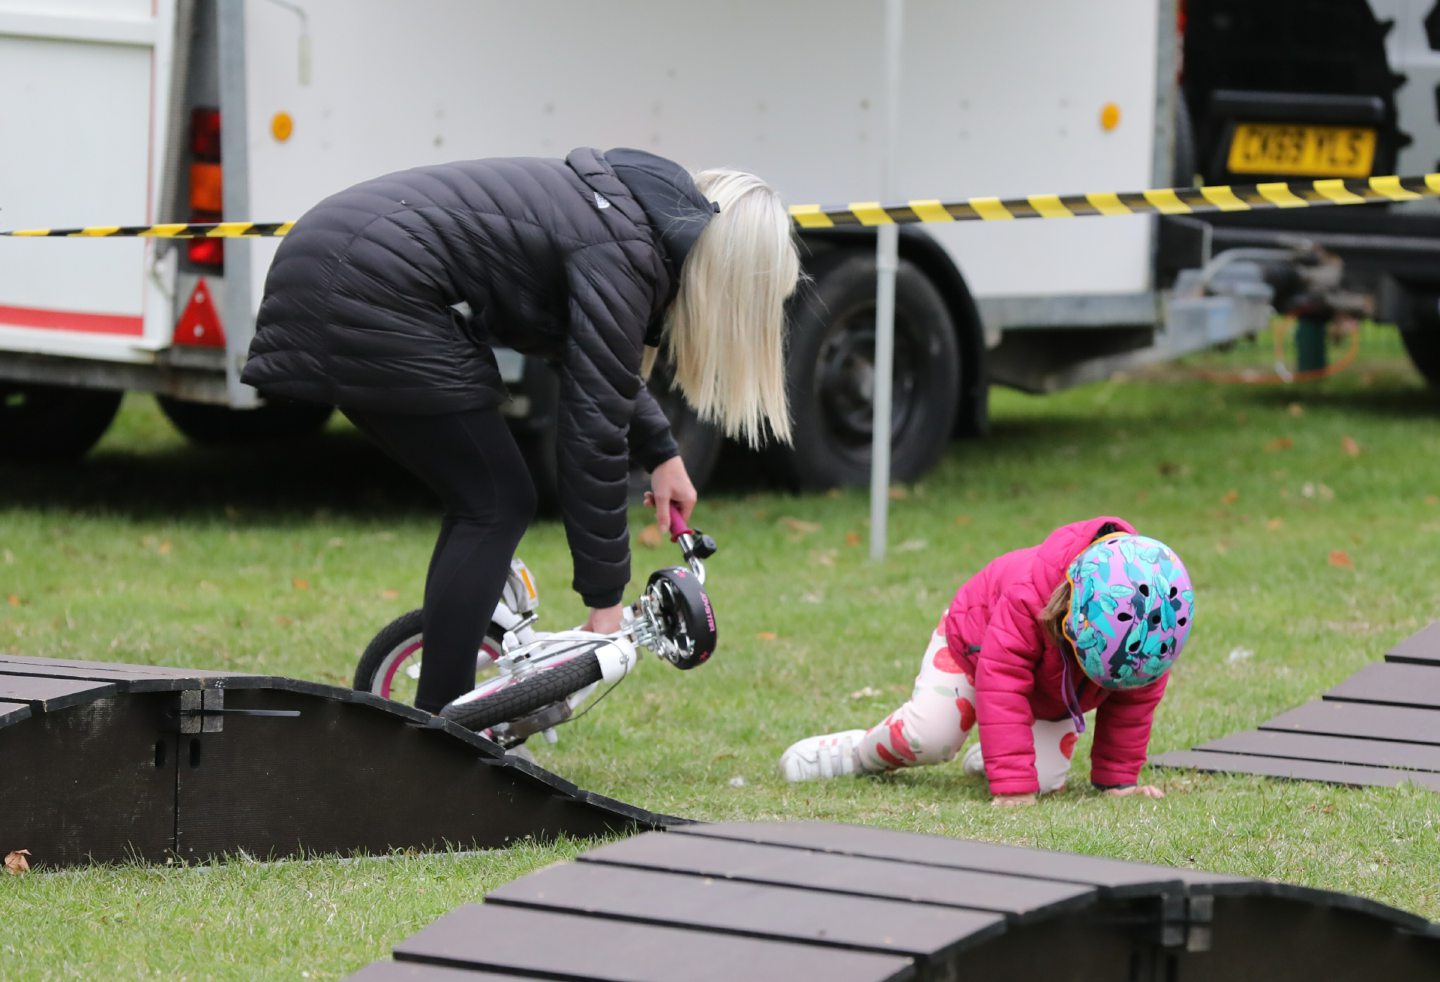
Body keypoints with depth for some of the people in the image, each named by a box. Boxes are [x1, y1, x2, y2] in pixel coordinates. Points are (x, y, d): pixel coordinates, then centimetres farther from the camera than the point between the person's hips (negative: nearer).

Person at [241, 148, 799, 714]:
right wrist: (604, 596, -7)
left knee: (486, 502, 15)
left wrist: (660, 453, 25)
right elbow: (592, 431, -13)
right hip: (368, 295, -10)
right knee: (495, 505, -3)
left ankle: (435, 725, 21)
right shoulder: (623, 256, -14)